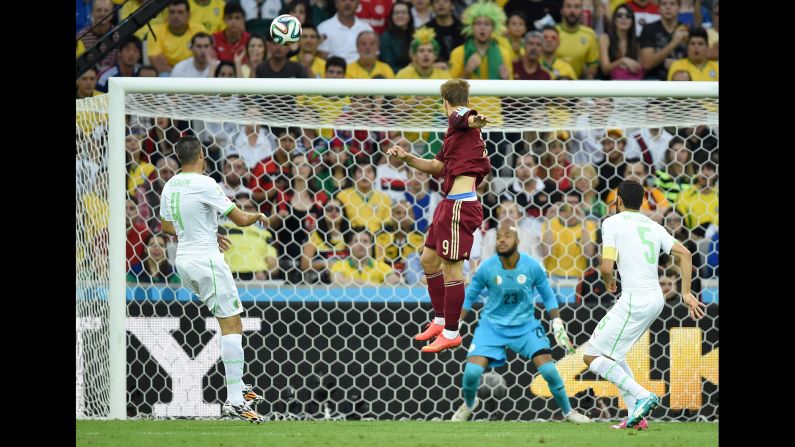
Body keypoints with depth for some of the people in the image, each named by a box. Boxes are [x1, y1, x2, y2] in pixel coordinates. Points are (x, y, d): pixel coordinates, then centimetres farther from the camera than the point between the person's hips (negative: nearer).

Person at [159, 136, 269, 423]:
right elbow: (240, 219, -14)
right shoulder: (204, 184, -16)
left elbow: (166, 227, 22)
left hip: (183, 260, 8)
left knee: (230, 321, 19)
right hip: (206, 260, -8)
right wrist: (259, 216, 9)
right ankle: (234, 401, -13)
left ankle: (238, 388, 17)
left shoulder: (170, 186, 7)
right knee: (232, 326, -7)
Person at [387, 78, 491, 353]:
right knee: (429, 259, 20)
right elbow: (438, 167, 30)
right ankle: (440, 321, 31)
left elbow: (464, 116, -35)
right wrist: (407, 158, 20)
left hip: (460, 205, -10)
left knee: (450, 267, -5)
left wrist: (473, 120, -58)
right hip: (450, 205, 10)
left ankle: (451, 333, 2)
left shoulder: (457, 116, -8)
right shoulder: (456, 132, 19)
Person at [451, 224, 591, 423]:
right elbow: (469, 297, 3)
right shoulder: (486, 268, -13)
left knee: (549, 370, -14)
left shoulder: (532, 267, -13)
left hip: (526, 326, 0)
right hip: (492, 326, 0)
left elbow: (548, 297, 2)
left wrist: (558, 326, -3)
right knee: (471, 372, -16)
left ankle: (568, 412, 10)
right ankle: (469, 404, 19)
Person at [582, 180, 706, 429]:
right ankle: (636, 416, 12)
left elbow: (607, 267, -13)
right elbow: (685, 254, 9)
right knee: (612, 355, 22)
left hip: (634, 301, -8)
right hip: (656, 299, 8)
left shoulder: (613, 223, -4)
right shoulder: (654, 227, 16)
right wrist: (686, 293, 9)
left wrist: (608, 282, 10)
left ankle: (642, 396, -16)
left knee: (592, 357, -2)